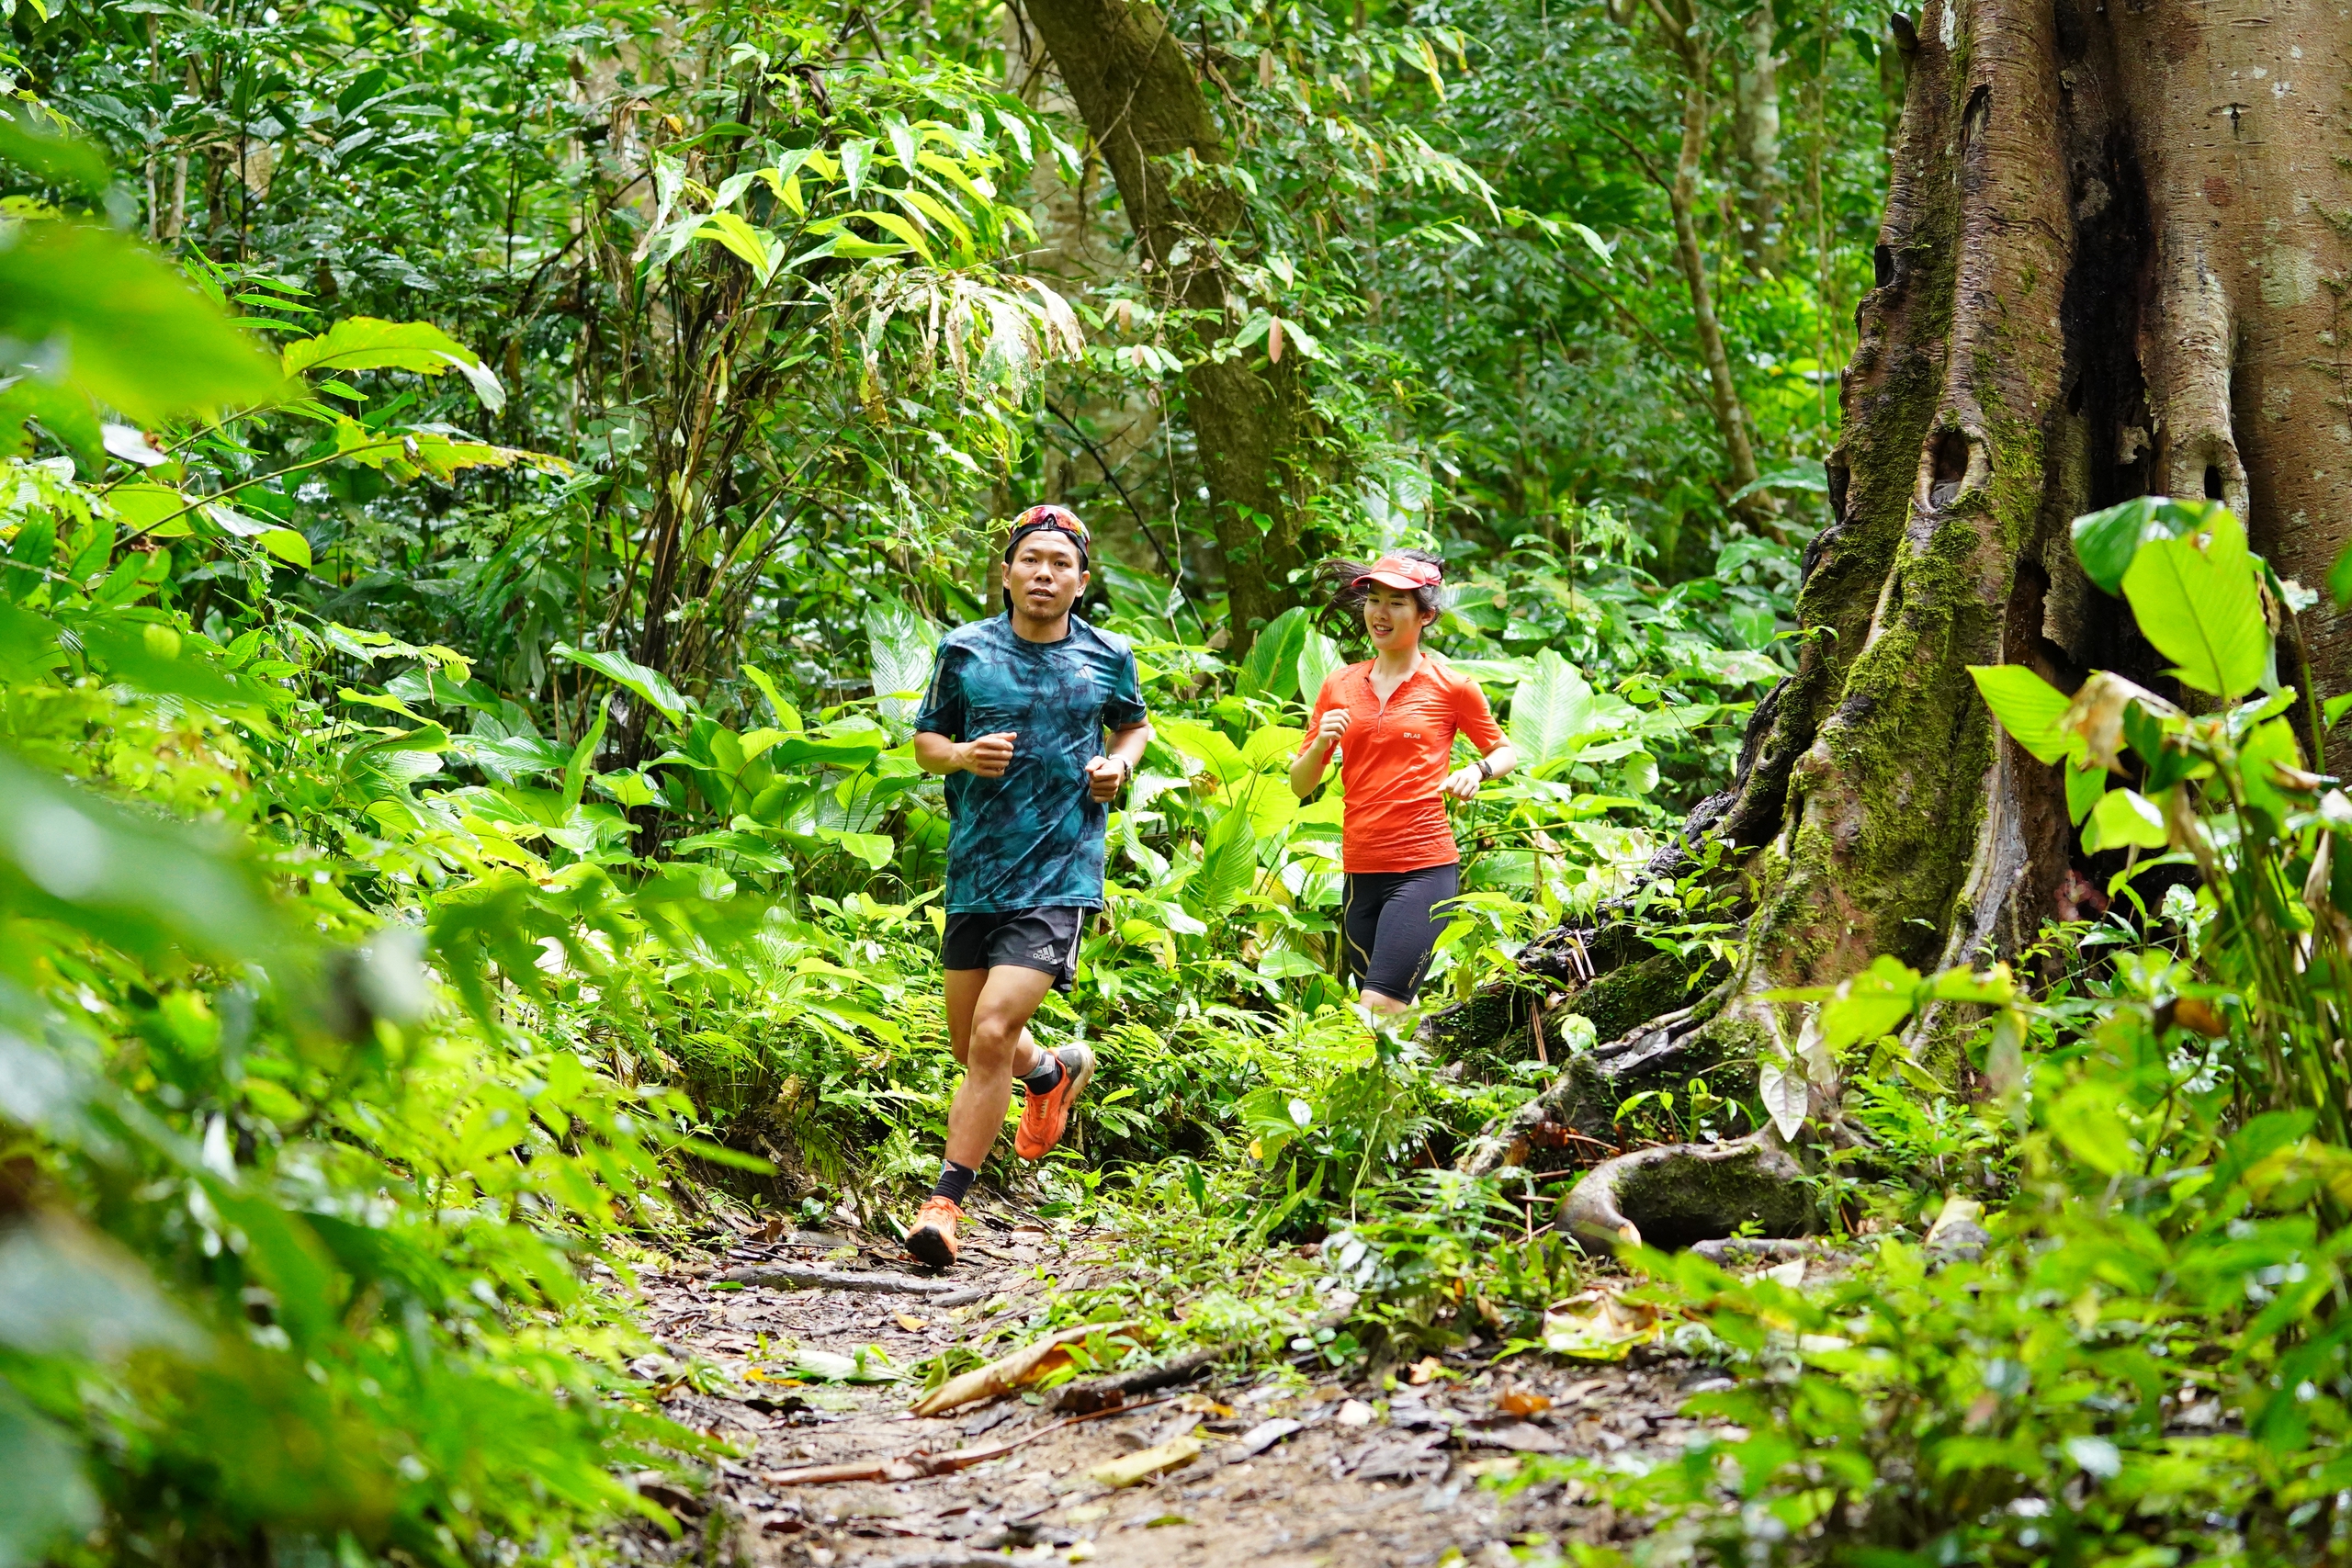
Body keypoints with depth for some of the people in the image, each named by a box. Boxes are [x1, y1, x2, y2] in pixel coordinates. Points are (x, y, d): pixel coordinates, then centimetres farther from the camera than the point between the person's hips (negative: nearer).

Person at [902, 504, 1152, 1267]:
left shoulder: (1109, 657, 2)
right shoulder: (965, 651, 1)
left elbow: (1134, 724, 22)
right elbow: (924, 740, 10)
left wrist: (1119, 763, 0)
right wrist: (963, 755, -12)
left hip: (1058, 873, -3)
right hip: (975, 869, 3)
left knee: (992, 1035, -17)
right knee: (970, 1044, 15)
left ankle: (944, 1203, -8)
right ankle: (1055, 1071, 50)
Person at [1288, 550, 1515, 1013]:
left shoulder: (1451, 687, -1)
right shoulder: (1339, 685, 9)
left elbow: (1504, 752, 13)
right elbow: (1299, 785, 12)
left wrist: (1478, 770, -9)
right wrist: (1321, 743, -8)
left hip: (1425, 868, -5)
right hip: (1360, 870, 5)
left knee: (1378, 1006, -18)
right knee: (1395, 1014, 11)